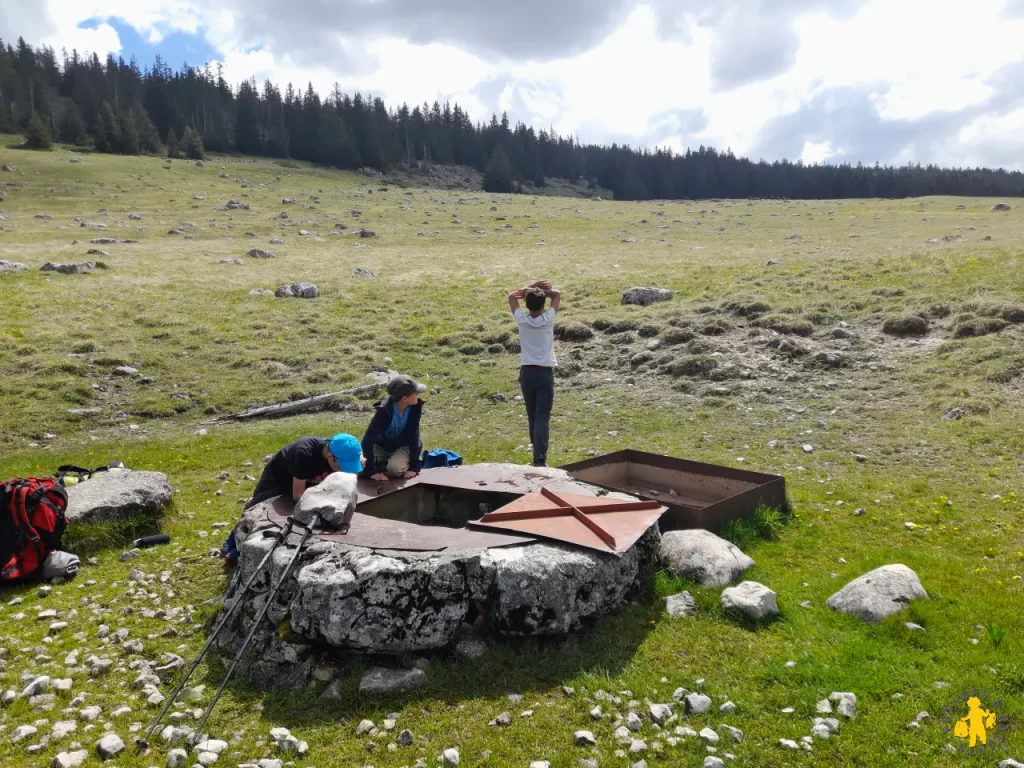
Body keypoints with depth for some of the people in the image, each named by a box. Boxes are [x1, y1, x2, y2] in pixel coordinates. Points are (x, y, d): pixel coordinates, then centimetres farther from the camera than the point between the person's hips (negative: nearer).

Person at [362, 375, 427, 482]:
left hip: (403, 446, 0)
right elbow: (368, 440, -31)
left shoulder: (415, 407, -23)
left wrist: (414, 466, -23)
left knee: (395, 467, -32)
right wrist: (371, 470, -34)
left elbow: (414, 436, -19)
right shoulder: (384, 411, -31)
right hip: (382, 446, 0)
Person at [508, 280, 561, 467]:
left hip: (526, 373, 2)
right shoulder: (548, 319, -5)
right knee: (542, 417, -7)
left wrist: (530, 288, 9)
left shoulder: (522, 319, -2)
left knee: (532, 415, 15)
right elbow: (557, 294, 9)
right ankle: (540, 458, -17)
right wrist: (543, 291, 2)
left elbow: (512, 296, 14)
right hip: (544, 373, -2)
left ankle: (538, 453, 26)